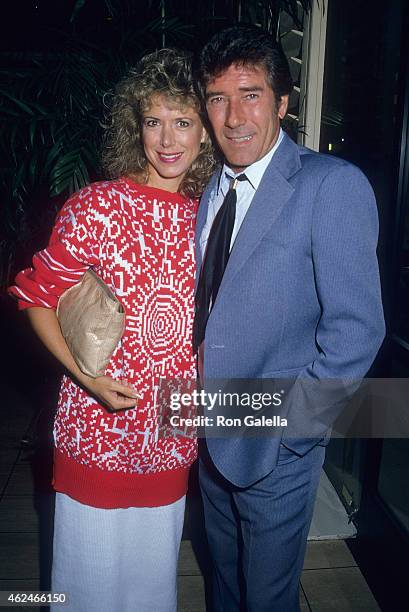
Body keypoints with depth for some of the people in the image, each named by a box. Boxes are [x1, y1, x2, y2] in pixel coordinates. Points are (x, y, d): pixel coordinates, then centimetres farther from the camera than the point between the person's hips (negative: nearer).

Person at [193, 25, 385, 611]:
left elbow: (356, 328, -21)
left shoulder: (334, 184, -17)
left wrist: (288, 425, -17)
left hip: (275, 449, -6)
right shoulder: (211, 189, 5)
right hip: (210, 435, 6)